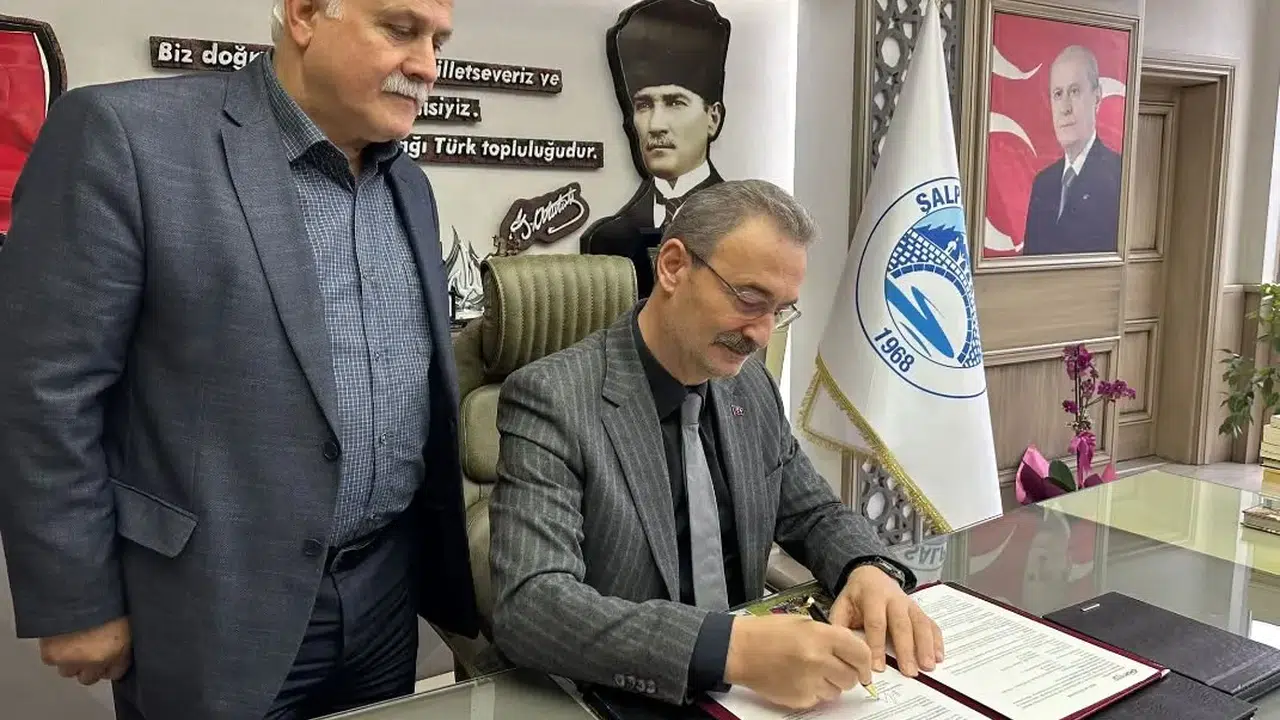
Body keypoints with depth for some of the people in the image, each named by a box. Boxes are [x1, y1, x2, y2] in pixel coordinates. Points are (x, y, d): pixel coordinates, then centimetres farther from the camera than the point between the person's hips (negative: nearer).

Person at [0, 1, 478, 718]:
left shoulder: (408, 183, 7)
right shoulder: (127, 135, -14)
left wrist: (445, 561, 13)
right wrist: (78, 604, -10)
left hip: (388, 590, 6)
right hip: (217, 614, -5)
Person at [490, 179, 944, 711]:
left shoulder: (751, 387, 2)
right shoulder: (551, 399, -17)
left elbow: (813, 514, 12)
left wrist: (869, 570, -10)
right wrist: (730, 647, -35)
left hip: (747, 692, 6)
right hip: (615, 702, -5)